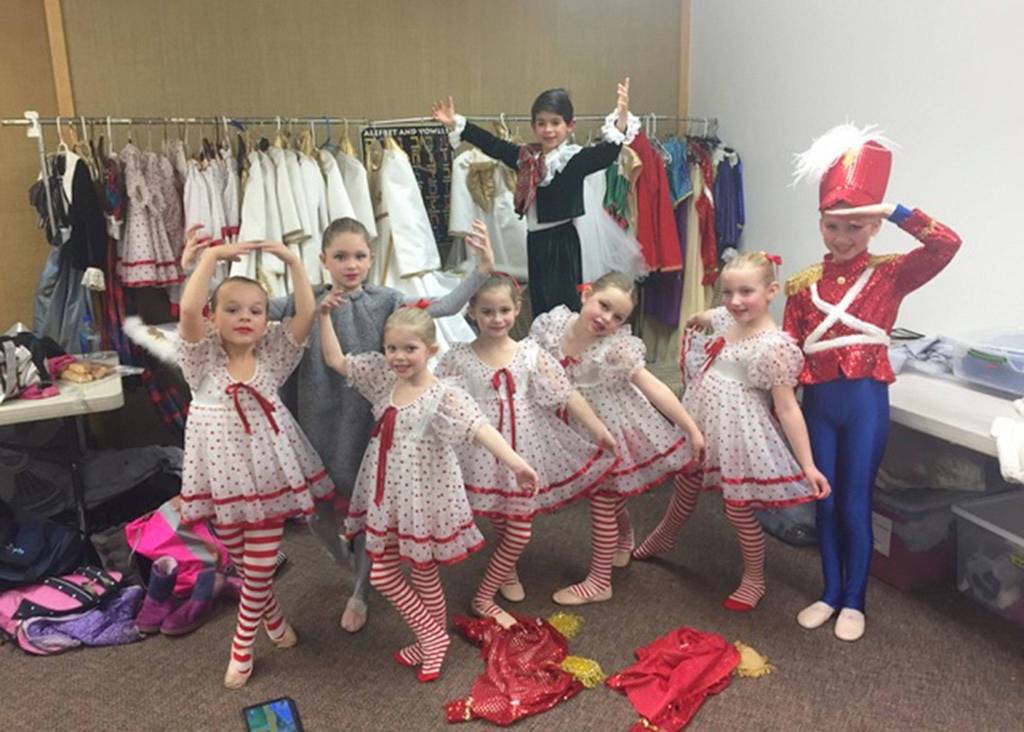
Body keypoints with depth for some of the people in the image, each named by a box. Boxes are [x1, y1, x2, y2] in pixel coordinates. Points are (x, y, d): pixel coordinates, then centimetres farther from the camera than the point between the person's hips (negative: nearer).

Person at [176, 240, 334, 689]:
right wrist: (213, 256, -19)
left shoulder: (272, 356, 0)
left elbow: (307, 313, -11)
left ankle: (242, 645, 24)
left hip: (268, 474, 0)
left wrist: (291, 260, -13)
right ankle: (270, 614, 43)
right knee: (241, 563, 16)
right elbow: (187, 309, -23)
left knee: (261, 566, 4)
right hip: (224, 475, 0)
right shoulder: (203, 358, -5)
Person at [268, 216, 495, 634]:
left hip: (368, 423, -1)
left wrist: (482, 270, -24)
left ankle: (359, 593, 37)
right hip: (321, 423, 1)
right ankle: (338, 552, 53)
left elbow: (442, 307, -14)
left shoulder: (385, 302, -6)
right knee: (317, 511, 13)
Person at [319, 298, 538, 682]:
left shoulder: (444, 396, -20)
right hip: (386, 496, 7)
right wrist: (324, 315, -1)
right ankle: (432, 636, 32)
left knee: (424, 574, 12)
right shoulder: (383, 377, -1)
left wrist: (515, 461, -48)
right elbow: (336, 360, 8)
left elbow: (481, 429, -34)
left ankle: (433, 639, 36)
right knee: (382, 574, 14)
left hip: (424, 497, -6)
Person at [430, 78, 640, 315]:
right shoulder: (525, 156, 8)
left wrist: (621, 119, -40)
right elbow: (491, 144, 13)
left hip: (562, 241, -6)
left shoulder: (575, 158, -9)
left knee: (563, 305, -4)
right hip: (536, 240, 6)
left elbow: (606, 152, -24)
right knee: (539, 306, 15)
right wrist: (455, 124, 12)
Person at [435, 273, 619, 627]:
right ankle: (507, 570, 34)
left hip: (525, 450, 2)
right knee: (504, 527, 3)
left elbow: (567, 395, -3)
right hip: (484, 452, -2)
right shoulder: (459, 359, -6)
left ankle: (483, 597, 27)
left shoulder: (531, 353, -3)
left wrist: (600, 432, -3)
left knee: (519, 530, 6)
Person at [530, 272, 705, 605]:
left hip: (607, 431, -4)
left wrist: (691, 429, -19)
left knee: (602, 502, 6)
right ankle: (624, 535, 56)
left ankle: (599, 582, 24)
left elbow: (655, 388, -22)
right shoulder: (550, 326, -14)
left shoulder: (616, 349, -25)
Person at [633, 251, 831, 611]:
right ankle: (662, 538, 53)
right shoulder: (725, 318, -2)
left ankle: (754, 580, 31)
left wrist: (808, 465, -23)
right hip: (701, 425, 7)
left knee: (739, 510, 7)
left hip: (738, 435, -7)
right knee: (684, 489, 27)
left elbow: (788, 409, -22)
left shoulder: (775, 346, -24)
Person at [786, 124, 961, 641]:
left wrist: (894, 210, -23)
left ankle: (855, 601, 24)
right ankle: (830, 593, 30)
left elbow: (947, 244, -19)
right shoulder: (804, 283, 3)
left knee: (855, 505, 5)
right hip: (818, 400, 3)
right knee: (824, 502, 12)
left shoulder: (890, 274, -3)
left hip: (866, 400, -2)